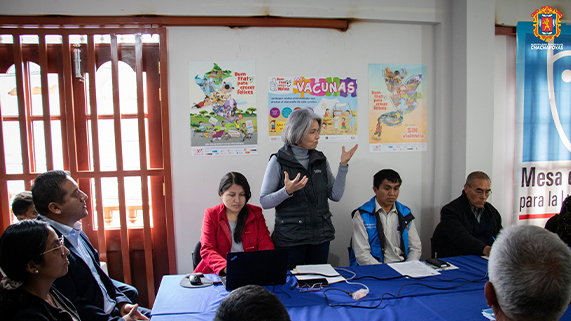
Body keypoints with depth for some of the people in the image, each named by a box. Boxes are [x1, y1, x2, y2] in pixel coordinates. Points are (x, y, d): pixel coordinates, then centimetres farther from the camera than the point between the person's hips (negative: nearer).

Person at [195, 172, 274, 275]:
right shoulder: (211, 214, 5)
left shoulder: (256, 213, 10)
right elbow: (207, 250, -6)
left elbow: (265, 244, 2)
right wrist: (226, 268, -26)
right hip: (218, 273, 1)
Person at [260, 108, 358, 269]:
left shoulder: (320, 159, 7)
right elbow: (264, 202, -8)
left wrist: (343, 165, -2)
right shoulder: (278, 161, -6)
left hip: (321, 236, 4)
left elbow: (335, 195, 4)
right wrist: (287, 191, -24)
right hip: (290, 237, -4)